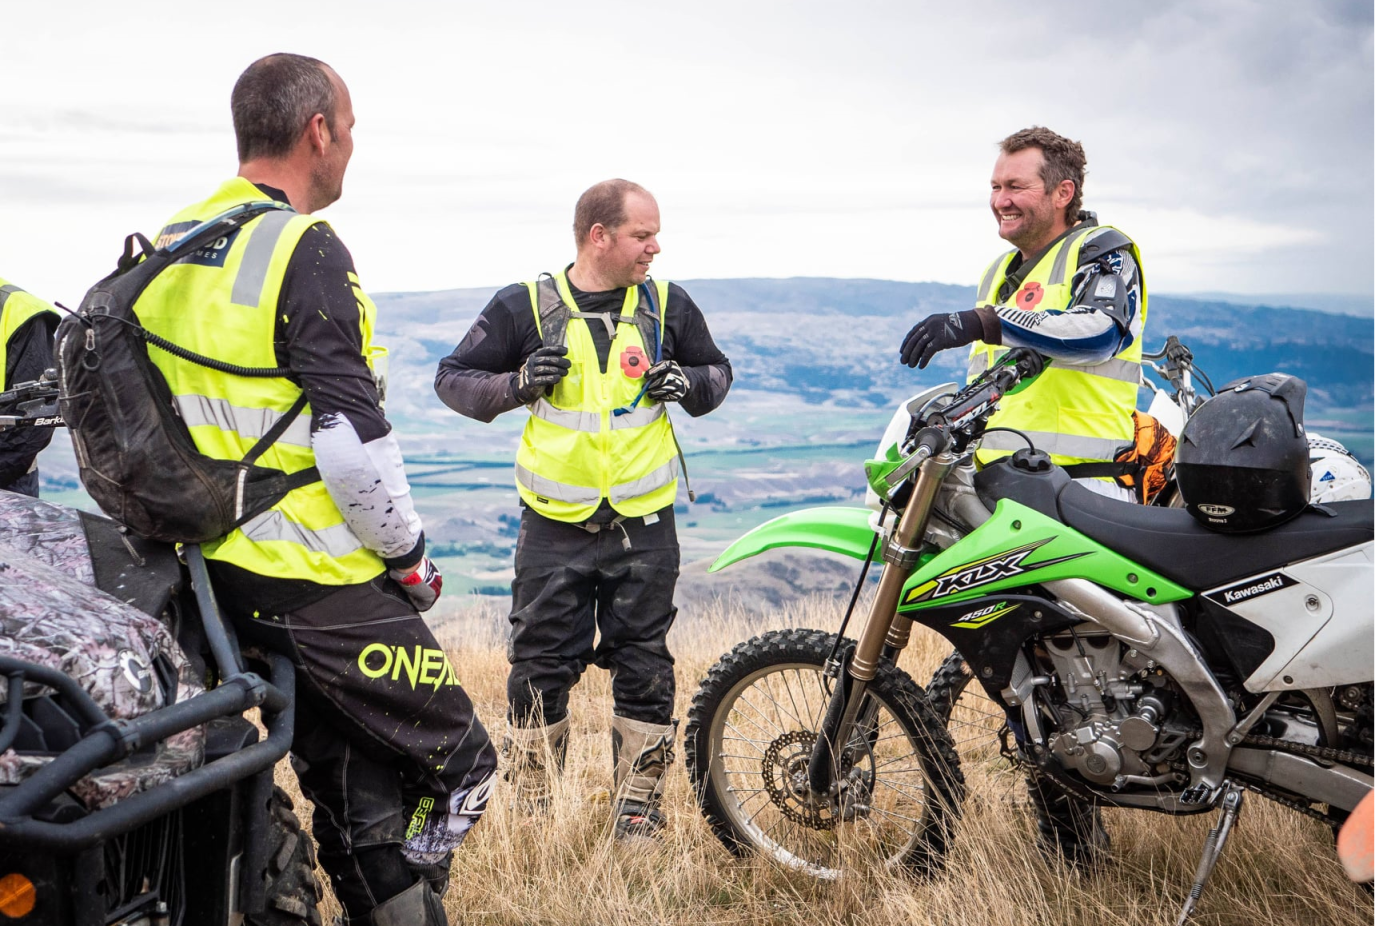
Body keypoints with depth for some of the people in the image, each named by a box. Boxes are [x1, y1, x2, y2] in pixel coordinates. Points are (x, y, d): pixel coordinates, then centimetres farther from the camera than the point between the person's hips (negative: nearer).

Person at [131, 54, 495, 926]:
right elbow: (352, 439, -21)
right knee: (461, 768, 4)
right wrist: (408, 549, -7)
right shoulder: (306, 249, -16)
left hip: (213, 570, 9)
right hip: (324, 588, -9)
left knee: (351, 791, 18)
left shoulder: (168, 245, 11)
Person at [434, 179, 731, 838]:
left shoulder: (667, 305, 6)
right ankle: (530, 812, 17)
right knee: (538, 669, 3)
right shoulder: (525, 307, -1)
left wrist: (687, 383, -5)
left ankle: (639, 805, 20)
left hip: (643, 525, 2)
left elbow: (718, 371, 18)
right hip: (555, 527, -1)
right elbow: (452, 378, 4)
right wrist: (518, 384, -14)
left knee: (644, 668, 6)